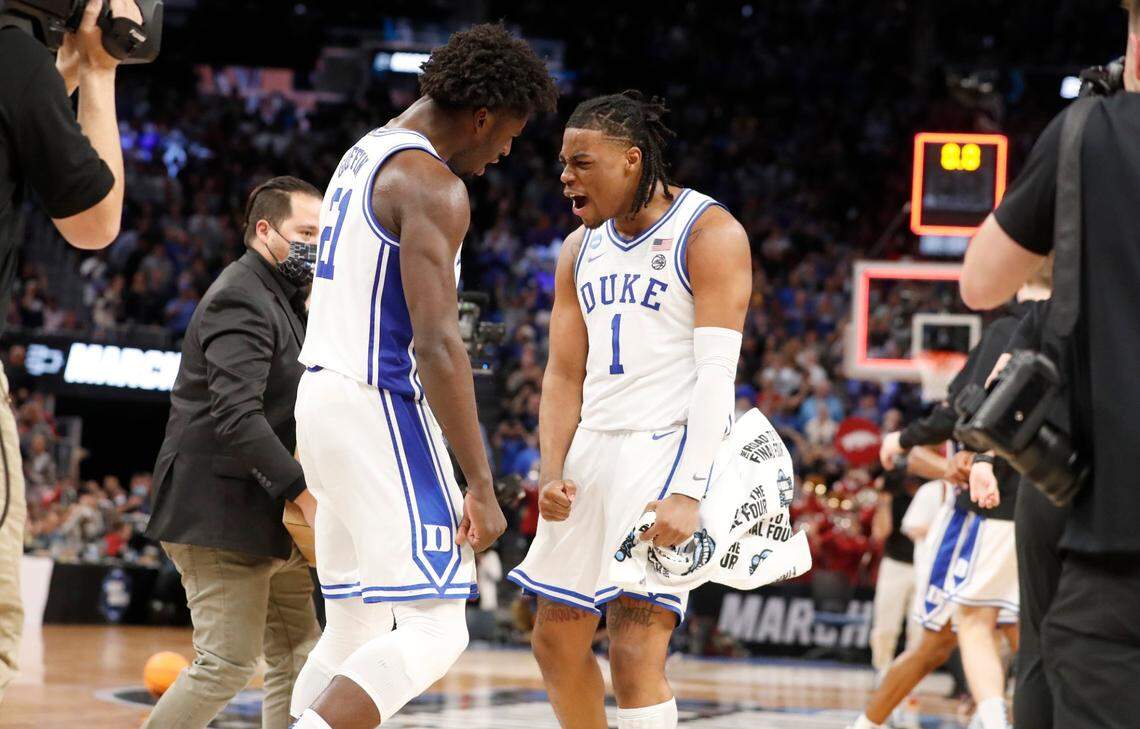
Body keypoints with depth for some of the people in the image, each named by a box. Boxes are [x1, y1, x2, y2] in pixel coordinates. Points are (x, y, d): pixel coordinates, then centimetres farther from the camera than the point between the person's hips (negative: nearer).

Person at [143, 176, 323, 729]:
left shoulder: (283, 300, 18)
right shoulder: (241, 299, -15)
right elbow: (237, 417, -26)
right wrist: (304, 491, -29)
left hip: (263, 517, 11)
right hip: (220, 513, -11)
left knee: (296, 660, 10)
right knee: (228, 664, -12)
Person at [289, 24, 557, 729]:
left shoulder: (365, 155, 17)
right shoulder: (433, 186, -15)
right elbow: (437, 344, -22)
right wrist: (482, 486, -21)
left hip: (323, 393, 10)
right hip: (379, 406, -10)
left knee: (356, 625, 14)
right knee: (433, 627, -12)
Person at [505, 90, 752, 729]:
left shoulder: (710, 233, -10)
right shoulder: (581, 249, 12)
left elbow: (716, 372, -17)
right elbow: (565, 373, 11)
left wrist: (689, 493, -25)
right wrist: (552, 475, -4)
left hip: (671, 446, -8)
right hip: (595, 446, 8)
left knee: (636, 649, -16)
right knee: (557, 639, 13)